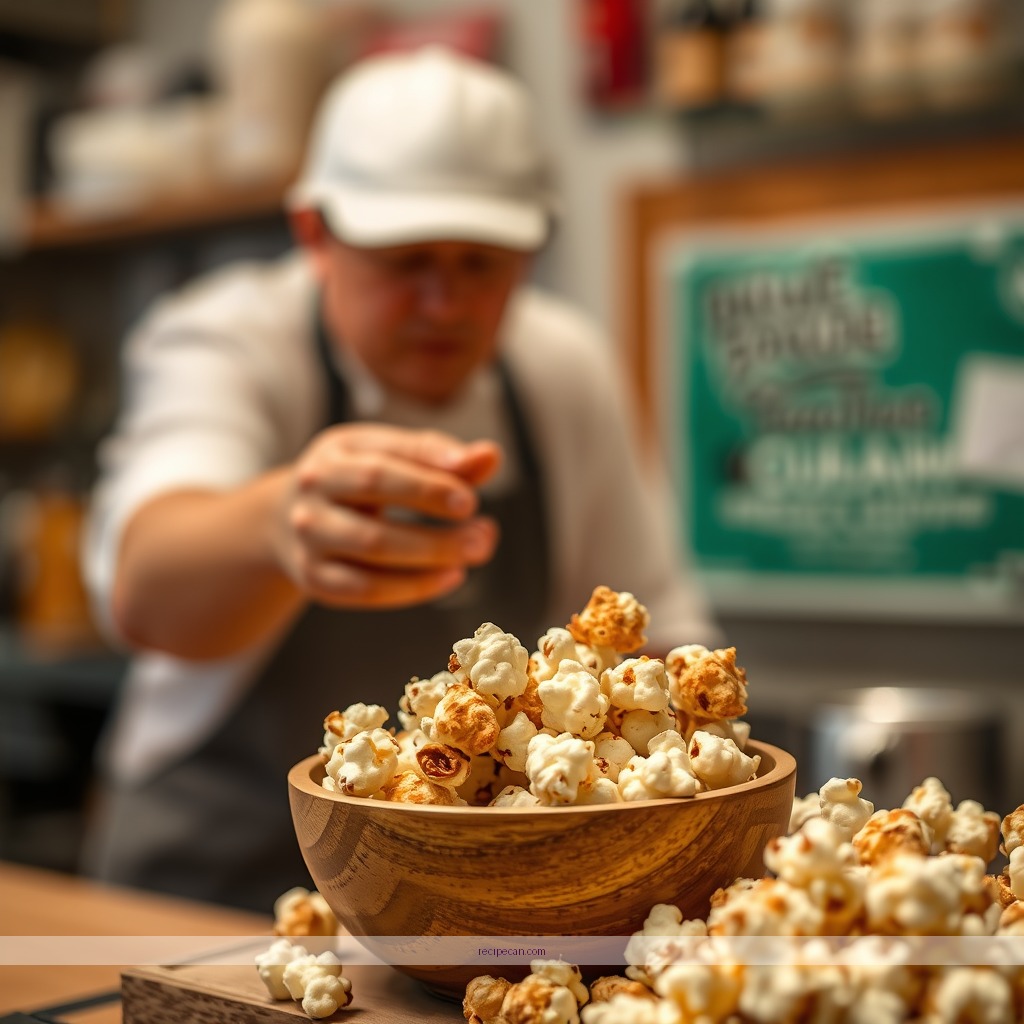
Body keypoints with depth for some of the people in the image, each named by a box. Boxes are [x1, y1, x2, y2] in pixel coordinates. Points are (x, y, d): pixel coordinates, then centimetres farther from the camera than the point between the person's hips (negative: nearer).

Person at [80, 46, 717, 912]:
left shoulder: (567, 368, 0)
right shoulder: (222, 343, -13)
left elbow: (655, 631, 11)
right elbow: (144, 587, -34)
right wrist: (280, 519, -54)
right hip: (220, 874, -2)